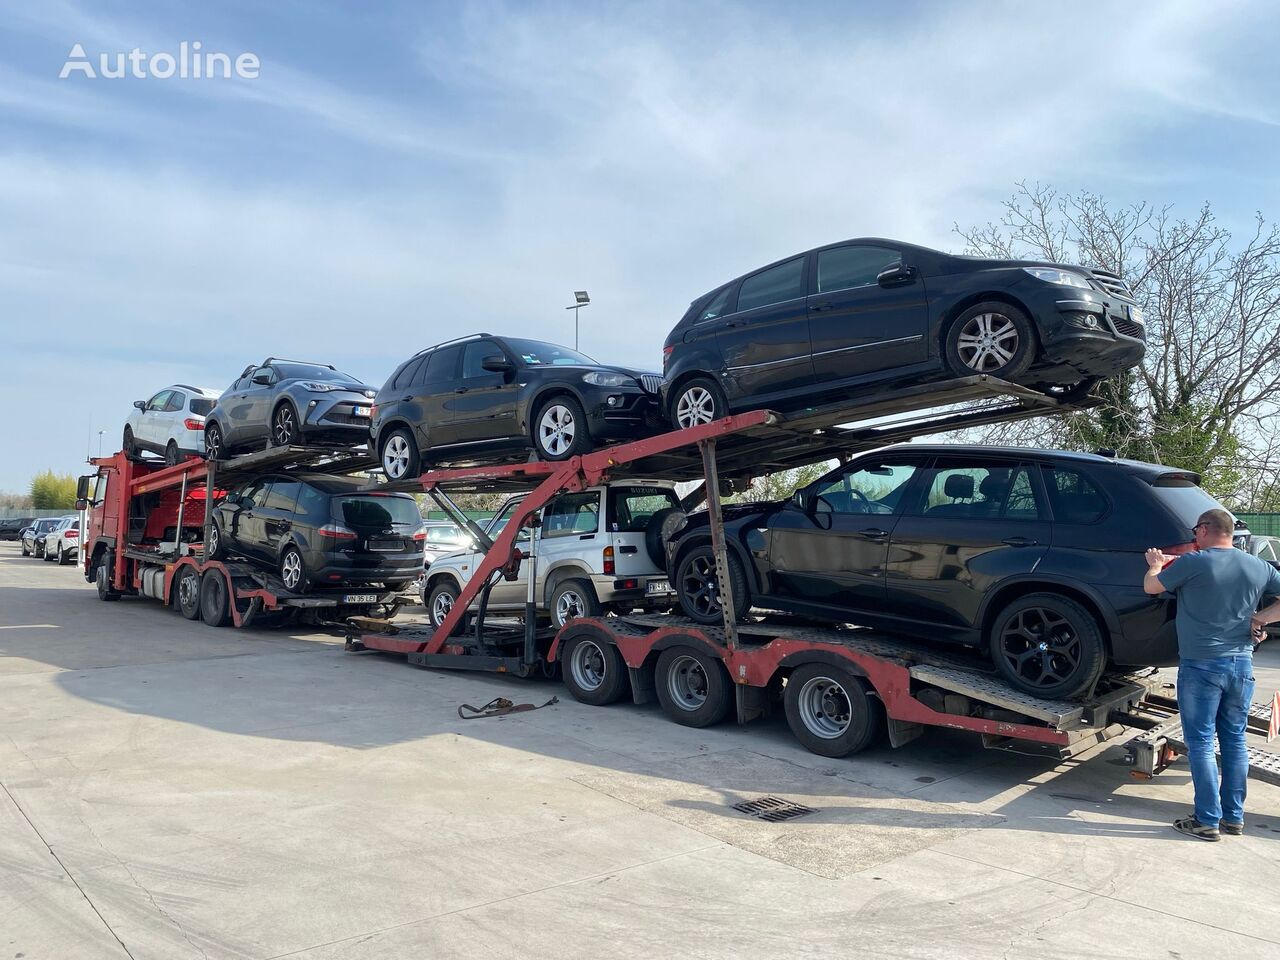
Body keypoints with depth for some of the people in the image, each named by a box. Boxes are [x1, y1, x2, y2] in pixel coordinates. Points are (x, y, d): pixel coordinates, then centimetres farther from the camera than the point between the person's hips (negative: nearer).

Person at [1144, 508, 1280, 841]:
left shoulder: (1194, 563, -12)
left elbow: (1151, 587, -1)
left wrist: (1155, 565, 19)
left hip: (1201, 666, -5)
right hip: (1242, 664, 6)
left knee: (1201, 743, 2)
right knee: (1235, 741, 14)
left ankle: (1208, 821, 5)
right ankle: (1234, 817, 22)